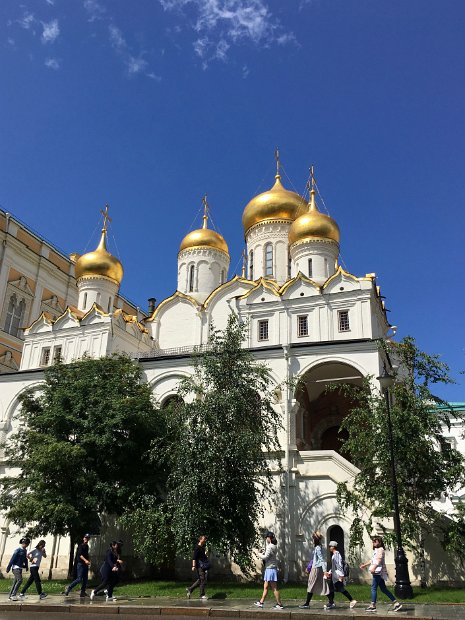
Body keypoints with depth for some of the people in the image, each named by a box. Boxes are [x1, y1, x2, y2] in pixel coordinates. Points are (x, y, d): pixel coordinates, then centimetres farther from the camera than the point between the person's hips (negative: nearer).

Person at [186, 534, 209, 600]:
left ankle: (189, 589, 23)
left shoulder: (202, 548, 15)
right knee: (203, 580, -5)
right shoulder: (197, 548, -12)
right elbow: (194, 557, -18)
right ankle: (202, 595, 3)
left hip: (203, 567, 9)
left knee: (200, 580, 13)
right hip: (200, 566, -9)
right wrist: (193, 566, -24)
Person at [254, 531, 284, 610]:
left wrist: (260, 555, -3)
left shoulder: (270, 547, -17)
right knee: (265, 587, 14)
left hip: (270, 568, -10)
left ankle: (279, 604, 0)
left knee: (274, 588, -4)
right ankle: (261, 602, 21)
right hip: (269, 569, 10)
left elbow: (266, 557, -19)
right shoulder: (274, 546, 11)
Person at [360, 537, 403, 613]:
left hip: (378, 572, -10)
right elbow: (373, 560, 31)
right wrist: (365, 565, 35)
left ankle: (373, 606, 1)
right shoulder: (376, 550, 22)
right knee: (383, 589, 9)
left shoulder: (380, 550, -9)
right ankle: (396, 603, 10)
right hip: (378, 572, 10)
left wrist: (374, 567, -34)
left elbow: (379, 560, -23)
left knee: (374, 588, -4)